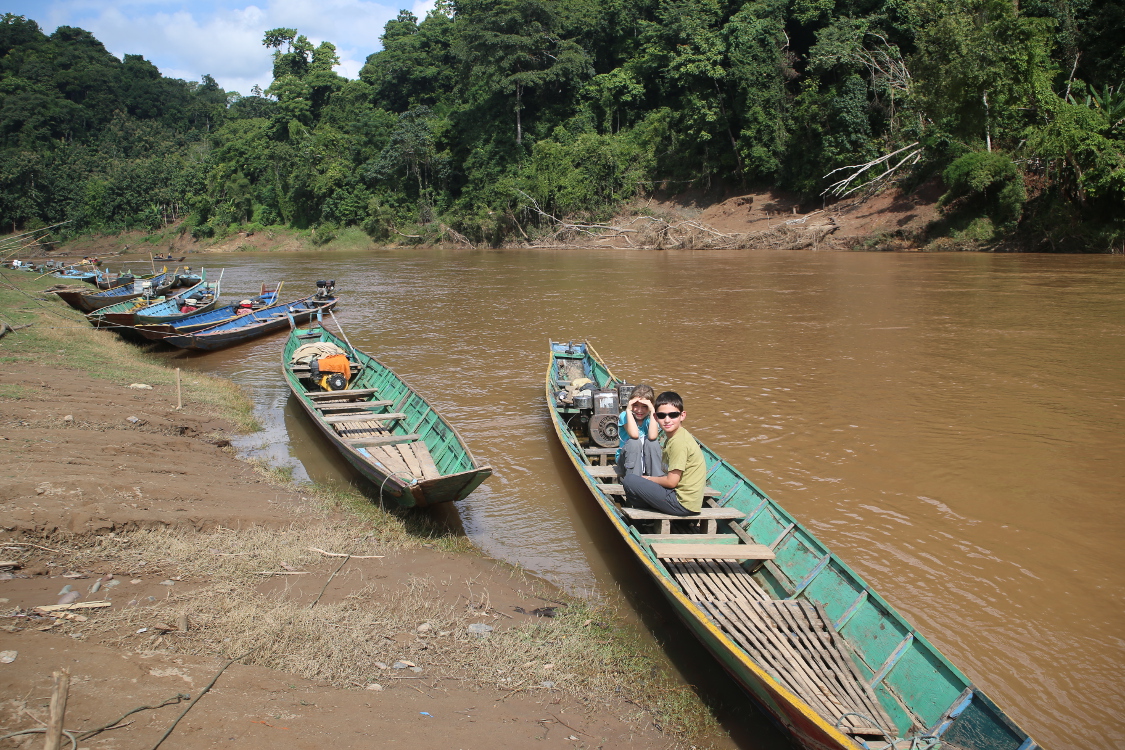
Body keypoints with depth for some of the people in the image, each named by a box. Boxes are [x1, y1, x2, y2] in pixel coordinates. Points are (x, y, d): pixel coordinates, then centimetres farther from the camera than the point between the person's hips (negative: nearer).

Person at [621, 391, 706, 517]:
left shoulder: (679, 442, -19)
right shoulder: (671, 437, 11)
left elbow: (671, 481, -18)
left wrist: (649, 479, -1)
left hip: (683, 504, -11)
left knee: (629, 480, -9)